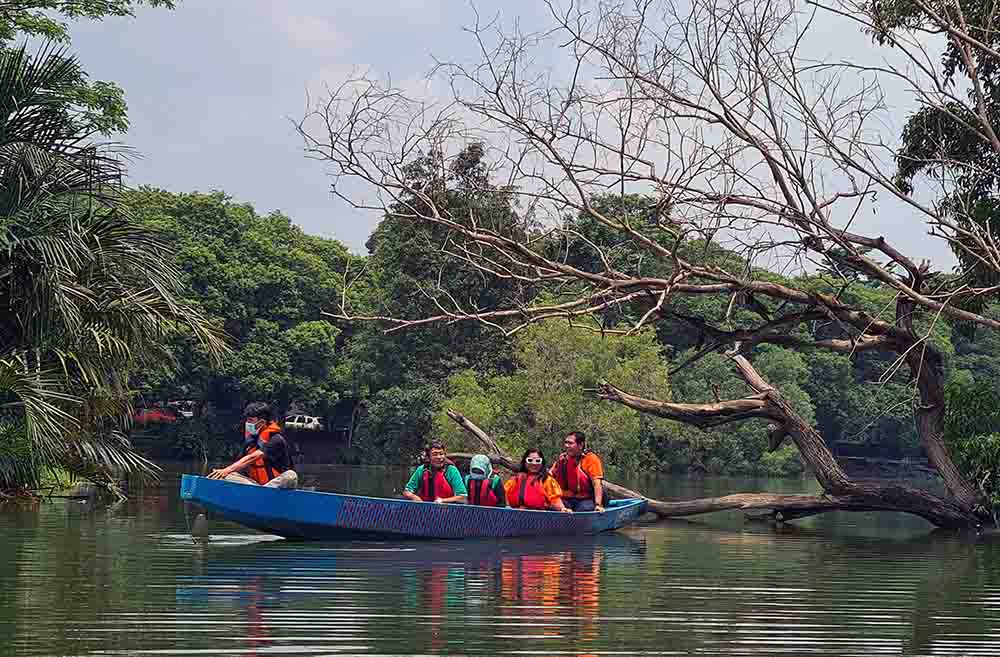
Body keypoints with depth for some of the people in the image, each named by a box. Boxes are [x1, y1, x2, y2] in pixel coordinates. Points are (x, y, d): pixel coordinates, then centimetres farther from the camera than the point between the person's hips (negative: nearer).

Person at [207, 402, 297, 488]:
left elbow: (252, 458, -23)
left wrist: (228, 470, -29)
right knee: (226, 476, -13)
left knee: (290, 476, -36)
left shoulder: (276, 439, -13)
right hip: (256, 483, 5)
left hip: (278, 483, -5)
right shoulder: (251, 439, 9)